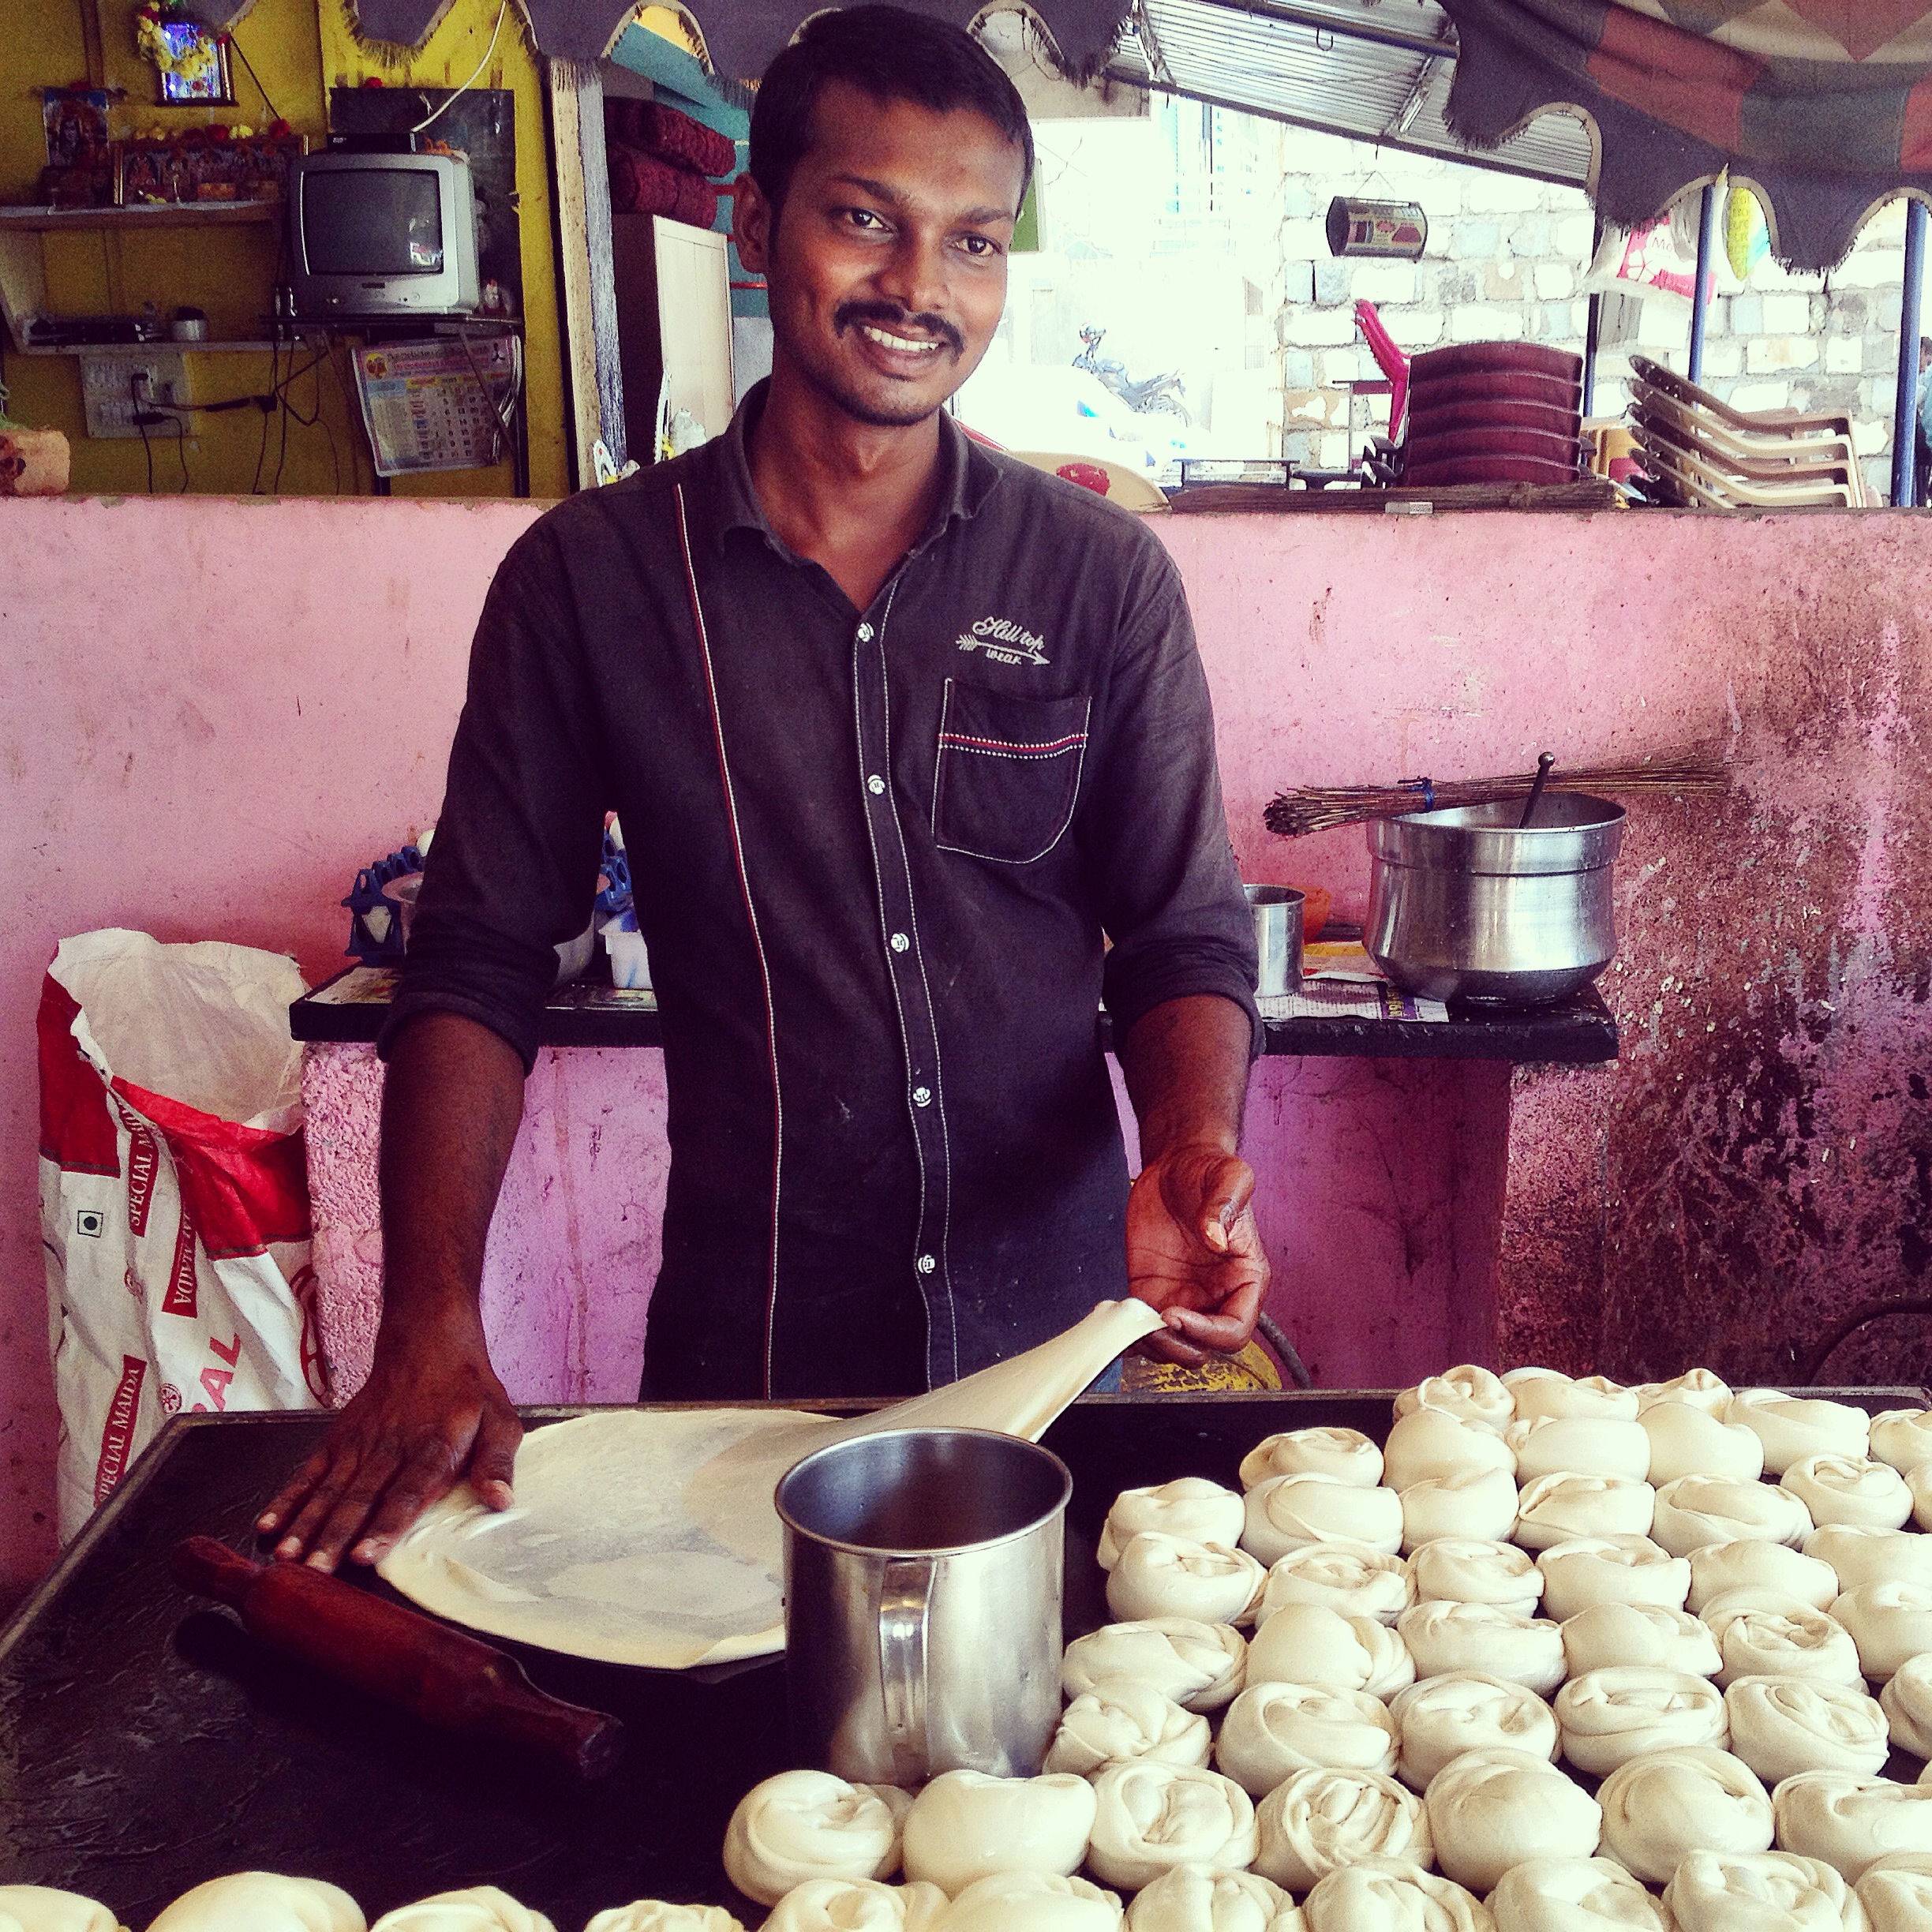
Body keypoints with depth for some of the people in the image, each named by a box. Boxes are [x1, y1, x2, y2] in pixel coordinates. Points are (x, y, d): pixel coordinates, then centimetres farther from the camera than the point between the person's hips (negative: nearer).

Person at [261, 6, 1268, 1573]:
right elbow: (480, 966, -3)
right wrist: (431, 1326, -15)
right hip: (747, 1335, -1)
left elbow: (1185, 940, 0)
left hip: (1058, 1326, 1)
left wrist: (1189, 1155, -23)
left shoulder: (1104, 577, -3)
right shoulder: (591, 578, -5)